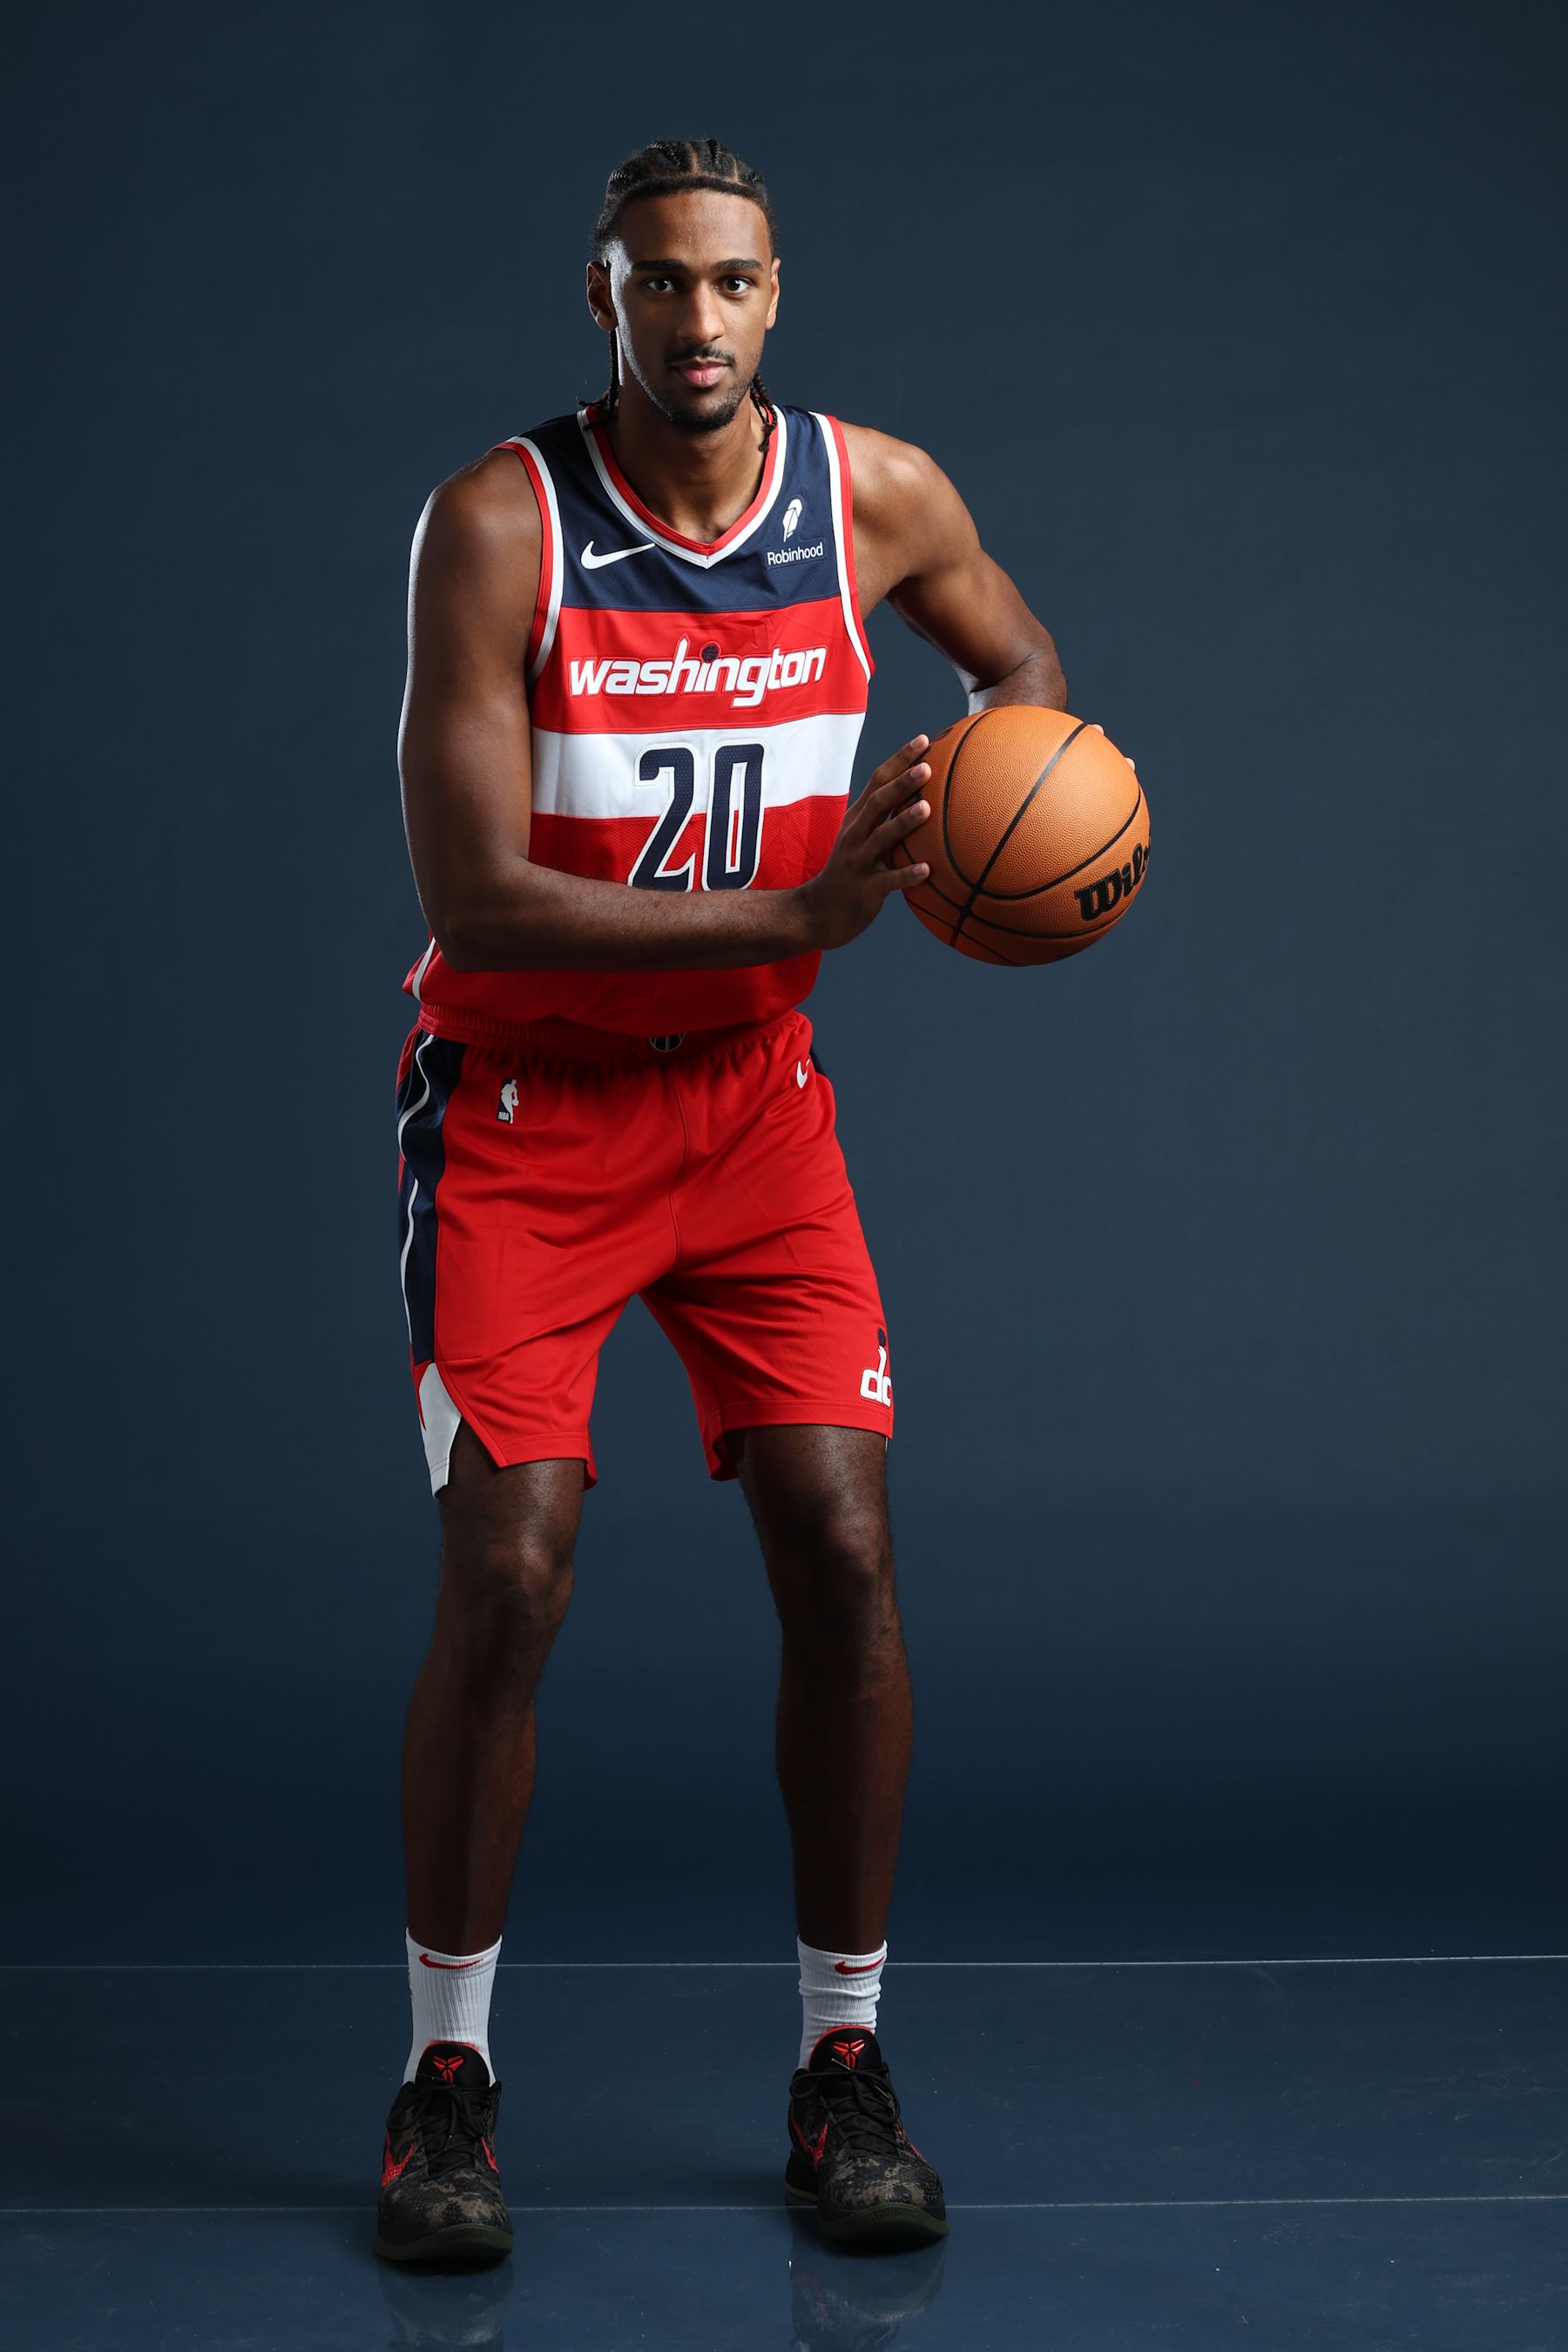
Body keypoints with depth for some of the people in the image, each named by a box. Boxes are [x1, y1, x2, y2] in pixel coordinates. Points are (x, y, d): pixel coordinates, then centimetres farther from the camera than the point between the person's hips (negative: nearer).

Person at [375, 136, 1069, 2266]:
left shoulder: (876, 495, -4)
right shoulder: (496, 526, -17)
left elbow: (1020, 659, 18)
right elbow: (479, 904, -22)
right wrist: (789, 917, -28)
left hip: (753, 1092, 3)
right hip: (526, 1100, -3)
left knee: (842, 1552, -5)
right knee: (505, 1581, -10)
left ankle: (845, 2064, 11)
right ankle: (448, 2079, 9)